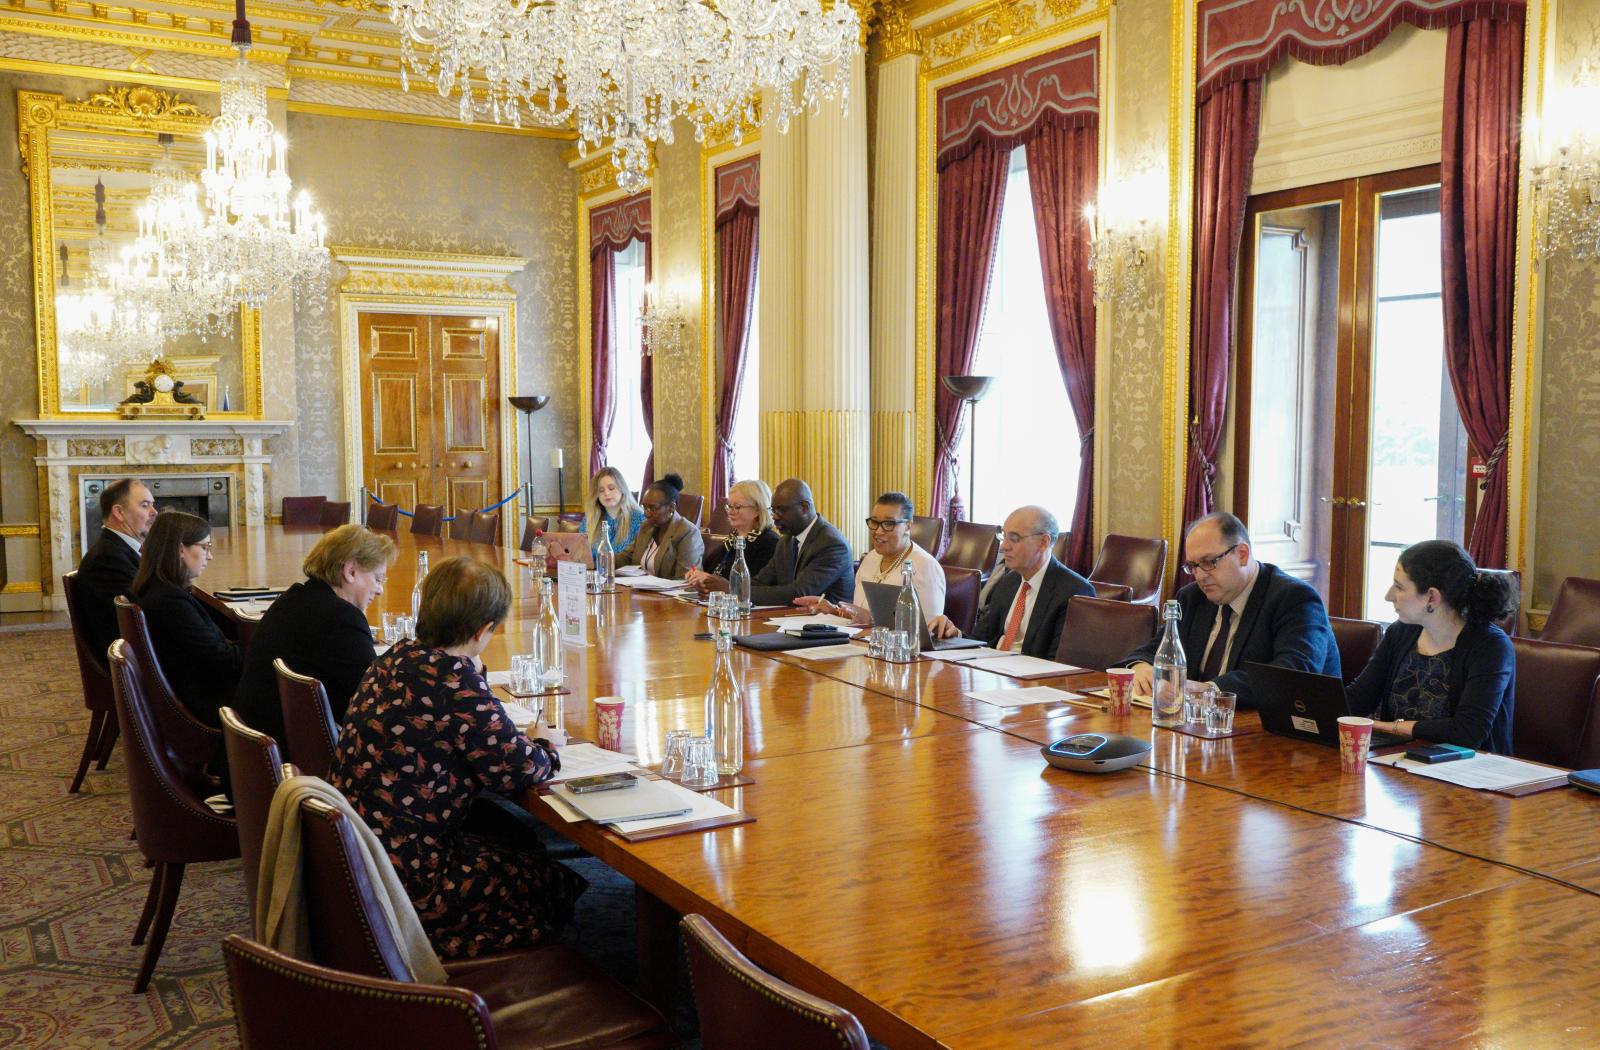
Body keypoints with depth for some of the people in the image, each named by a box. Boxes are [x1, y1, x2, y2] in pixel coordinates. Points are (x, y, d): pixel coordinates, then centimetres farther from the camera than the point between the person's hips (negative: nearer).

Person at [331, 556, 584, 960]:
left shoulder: (398, 657, 3)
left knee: (518, 844, 25)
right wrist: (547, 752, 1)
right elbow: (515, 770, -18)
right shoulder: (455, 680, -24)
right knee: (557, 884, 8)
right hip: (406, 879, -9)